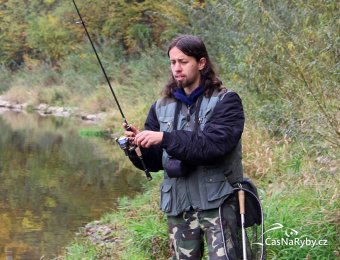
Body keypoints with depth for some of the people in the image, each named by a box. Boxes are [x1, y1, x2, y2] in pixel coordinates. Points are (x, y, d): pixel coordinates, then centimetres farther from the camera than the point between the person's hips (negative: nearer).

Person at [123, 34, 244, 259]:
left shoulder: (225, 101, -5)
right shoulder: (162, 107, 10)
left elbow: (213, 144, -20)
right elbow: (154, 162, 10)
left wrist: (165, 138, -27)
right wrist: (138, 145, -11)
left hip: (217, 202, -5)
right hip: (178, 205, 5)